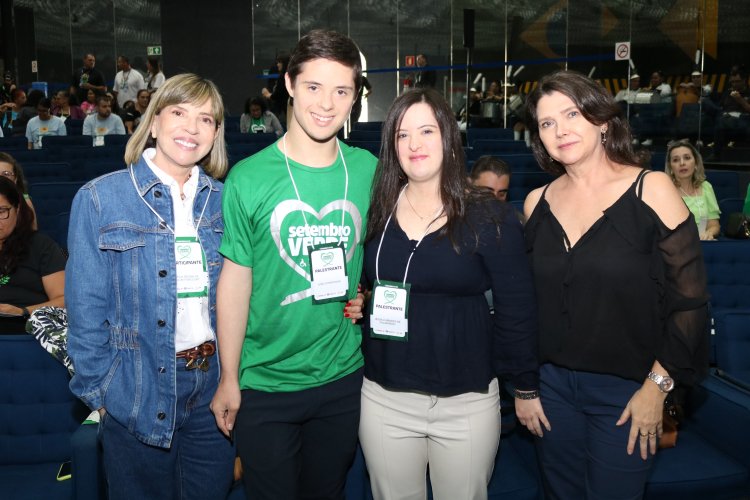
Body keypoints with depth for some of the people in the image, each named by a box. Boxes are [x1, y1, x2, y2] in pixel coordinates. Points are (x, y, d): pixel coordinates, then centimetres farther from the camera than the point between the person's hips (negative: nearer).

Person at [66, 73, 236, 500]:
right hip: (139, 395, -3)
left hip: (214, 389, 3)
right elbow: (87, 308, -6)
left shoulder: (223, 201, 2)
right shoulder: (100, 200, -7)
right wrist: (99, 391, -5)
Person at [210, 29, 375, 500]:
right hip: (265, 384, -2)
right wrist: (228, 380, -5)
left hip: (344, 376, 3)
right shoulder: (250, 178, -12)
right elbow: (236, 279, -8)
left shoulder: (369, 171, -3)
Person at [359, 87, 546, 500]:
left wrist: (526, 388, 0)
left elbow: (516, 308, -4)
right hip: (384, 399, 3)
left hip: (467, 403, -2)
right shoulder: (375, 213, 1)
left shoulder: (489, 217, -8)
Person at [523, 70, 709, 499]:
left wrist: (657, 386, -11)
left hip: (627, 392, -3)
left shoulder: (651, 190, -10)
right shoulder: (537, 202, 2)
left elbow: (689, 297, -10)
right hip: (553, 385, 4)